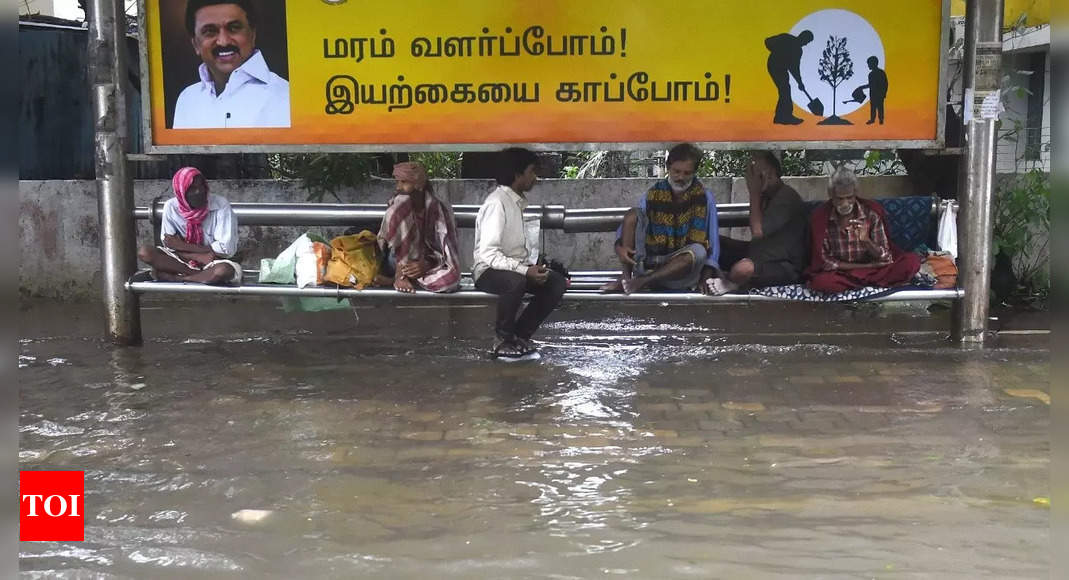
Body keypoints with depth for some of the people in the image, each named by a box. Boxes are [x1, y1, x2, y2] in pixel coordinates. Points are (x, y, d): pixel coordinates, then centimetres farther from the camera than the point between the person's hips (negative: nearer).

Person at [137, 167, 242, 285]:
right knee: (144, 252, -20)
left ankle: (174, 278, -18)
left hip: (212, 262, -3)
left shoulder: (221, 206, -15)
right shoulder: (171, 206, -6)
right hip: (183, 260, 3)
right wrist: (198, 256, -17)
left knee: (225, 270, -39)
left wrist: (181, 245, -12)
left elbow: (225, 248, -18)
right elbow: (168, 241, -5)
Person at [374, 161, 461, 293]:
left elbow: (446, 252, -5)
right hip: (398, 263, -1)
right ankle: (400, 276, -24)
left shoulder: (439, 209, -5)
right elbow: (383, 239, -7)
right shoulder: (397, 204, -3)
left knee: (451, 278, -38)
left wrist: (426, 264, -24)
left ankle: (392, 280, -18)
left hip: (424, 264, 1)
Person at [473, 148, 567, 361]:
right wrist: (525, 271, -30)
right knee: (515, 281, -39)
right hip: (489, 270, -9)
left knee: (558, 283, -11)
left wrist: (533, 268, 0)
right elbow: (488, 253, -26)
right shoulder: (497, 203, -18)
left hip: (517, 267, 9)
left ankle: (519, 337, -4)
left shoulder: (518, 201, 11)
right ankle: (505, 340, -17)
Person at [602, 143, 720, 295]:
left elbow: (711, 239, -4)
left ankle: (640, 281, -29)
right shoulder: (654, 193, 4)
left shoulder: (704, 197, -2)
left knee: (698, 251, -34)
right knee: (633, 213, -13)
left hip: (680, 271, -2)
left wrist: (707, 276, -14)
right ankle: (626, 277, -21)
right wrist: (620, 246, -19)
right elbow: (627, 225, 3)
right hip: (648, 263, 2)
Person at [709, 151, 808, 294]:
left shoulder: (786, 197, -20)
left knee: (743, 269, -38)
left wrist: (754, 194, -17)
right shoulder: (767, 195, 10)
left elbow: (758, 233, -24)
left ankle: (729, 283, -5)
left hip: (786, 267, -9)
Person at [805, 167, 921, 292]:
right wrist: (867, 266, -15)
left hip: (873, 268, 2)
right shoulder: (820, 217, -11)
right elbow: (824, 262, -10)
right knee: (820, 282, -37)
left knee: (912, 261, -23)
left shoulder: (871, 213, -8)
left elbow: (885, 258, -6)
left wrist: (866, 240, -27)